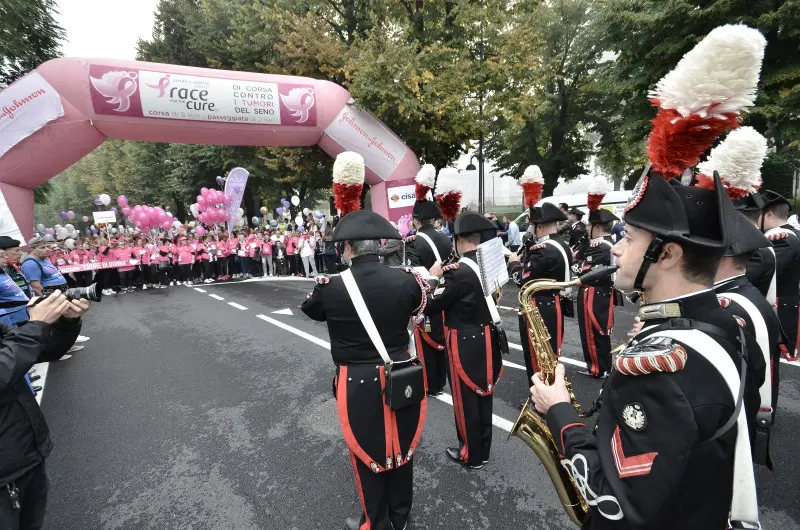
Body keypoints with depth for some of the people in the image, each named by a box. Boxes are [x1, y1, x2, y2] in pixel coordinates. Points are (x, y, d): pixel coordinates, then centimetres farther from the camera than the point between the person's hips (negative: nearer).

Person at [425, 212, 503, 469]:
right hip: (488, 340, 8)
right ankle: (483, 449, 38)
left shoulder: (458, 272, -24)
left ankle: (471, 454, 29)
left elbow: (431, 307, -19)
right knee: (483, 394, 20)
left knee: (466, 399, 11)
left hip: (465, 344, -8)